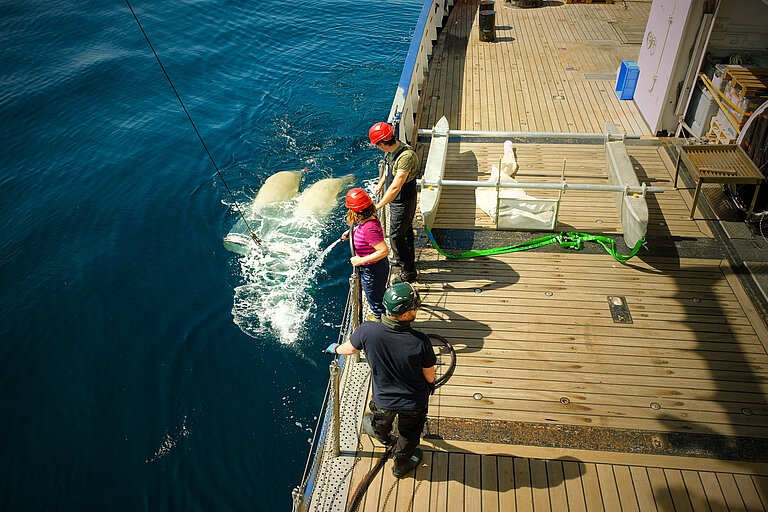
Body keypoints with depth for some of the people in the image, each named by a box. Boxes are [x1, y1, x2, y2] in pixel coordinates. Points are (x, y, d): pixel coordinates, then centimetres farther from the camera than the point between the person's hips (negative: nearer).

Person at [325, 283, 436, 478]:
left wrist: (335, 348, 17)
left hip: (384, 399, 2)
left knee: (381, 424, 38)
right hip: (415, 402, -2)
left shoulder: (367, 331, -30)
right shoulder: (420, 341, -34)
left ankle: (383, 437, 71)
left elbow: (350, 348, -7)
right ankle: (401, 465, 56)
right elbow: (429, 374, -16)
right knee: (408, 434, 29)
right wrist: (430, 384, 10)